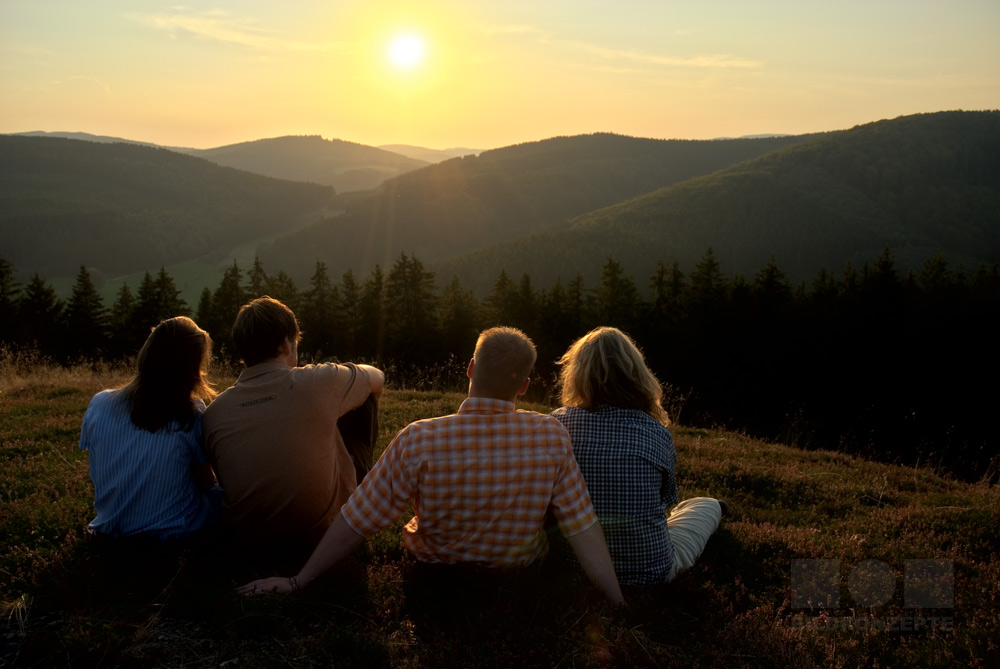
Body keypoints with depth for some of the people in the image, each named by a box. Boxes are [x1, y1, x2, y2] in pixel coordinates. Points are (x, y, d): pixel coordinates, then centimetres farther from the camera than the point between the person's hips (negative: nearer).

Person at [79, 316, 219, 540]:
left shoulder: (99, 405, -8)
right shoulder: (192, 415, -19)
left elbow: (98, 473, 5)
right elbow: (205, 482, -6)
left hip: (111, 530, 5)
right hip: (176, 533, -4)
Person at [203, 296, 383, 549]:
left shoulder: (213, 412, -10)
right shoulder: (318, 382, -18)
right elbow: (377, 378, 3)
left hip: (248, 534, 4)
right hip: (325, 530, -4)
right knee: (364, 399, 13)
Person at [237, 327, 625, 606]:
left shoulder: (418, 442, -27)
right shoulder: (552, 438, -24)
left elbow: (355, 521, -20)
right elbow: (582, 528, -20)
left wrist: (298, 581, -7)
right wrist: (620, 606, -9)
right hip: (520, 576, 1)